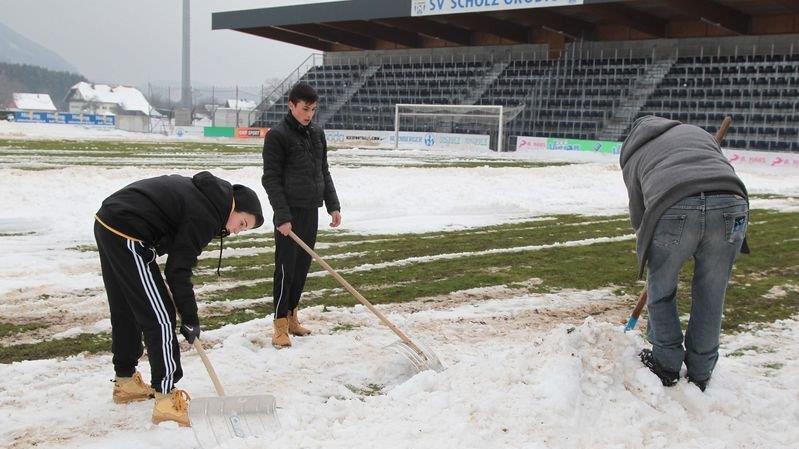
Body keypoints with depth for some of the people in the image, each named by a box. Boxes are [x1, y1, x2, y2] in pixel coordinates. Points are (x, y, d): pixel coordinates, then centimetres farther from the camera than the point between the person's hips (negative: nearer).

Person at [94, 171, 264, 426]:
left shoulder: (203, 192, 15)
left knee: (124, 310, 22)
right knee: (159, 316, -5)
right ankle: (166, 399, -2)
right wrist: (190, 320, -7)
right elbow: (179, 269, -15)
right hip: (127, 236, -11)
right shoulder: (205, 215, -13)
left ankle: (125, 382, 36)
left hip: (106, 223, 11)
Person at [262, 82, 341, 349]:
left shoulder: (317, 134, 11)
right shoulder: (277, 136, -9)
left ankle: (292, 316, 23)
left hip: (311, 211, 6)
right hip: (290, 213, -6)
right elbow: (271, 179, -12)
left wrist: (333, 205, 9)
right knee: (286, 267, -4)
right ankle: (280, 325, 3)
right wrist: (282, 216, -18)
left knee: (303, 266, 11)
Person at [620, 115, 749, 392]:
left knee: (661, 291, 21)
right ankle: (700, 374, 29)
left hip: (674, 211, -2)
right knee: (711, 297, 17)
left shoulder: (633, 155, 30)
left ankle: (666, 364, 29)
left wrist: (647, 247, 45)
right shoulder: (695, 131, 36)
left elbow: (638, 215, 30)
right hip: (731, 205, 2)